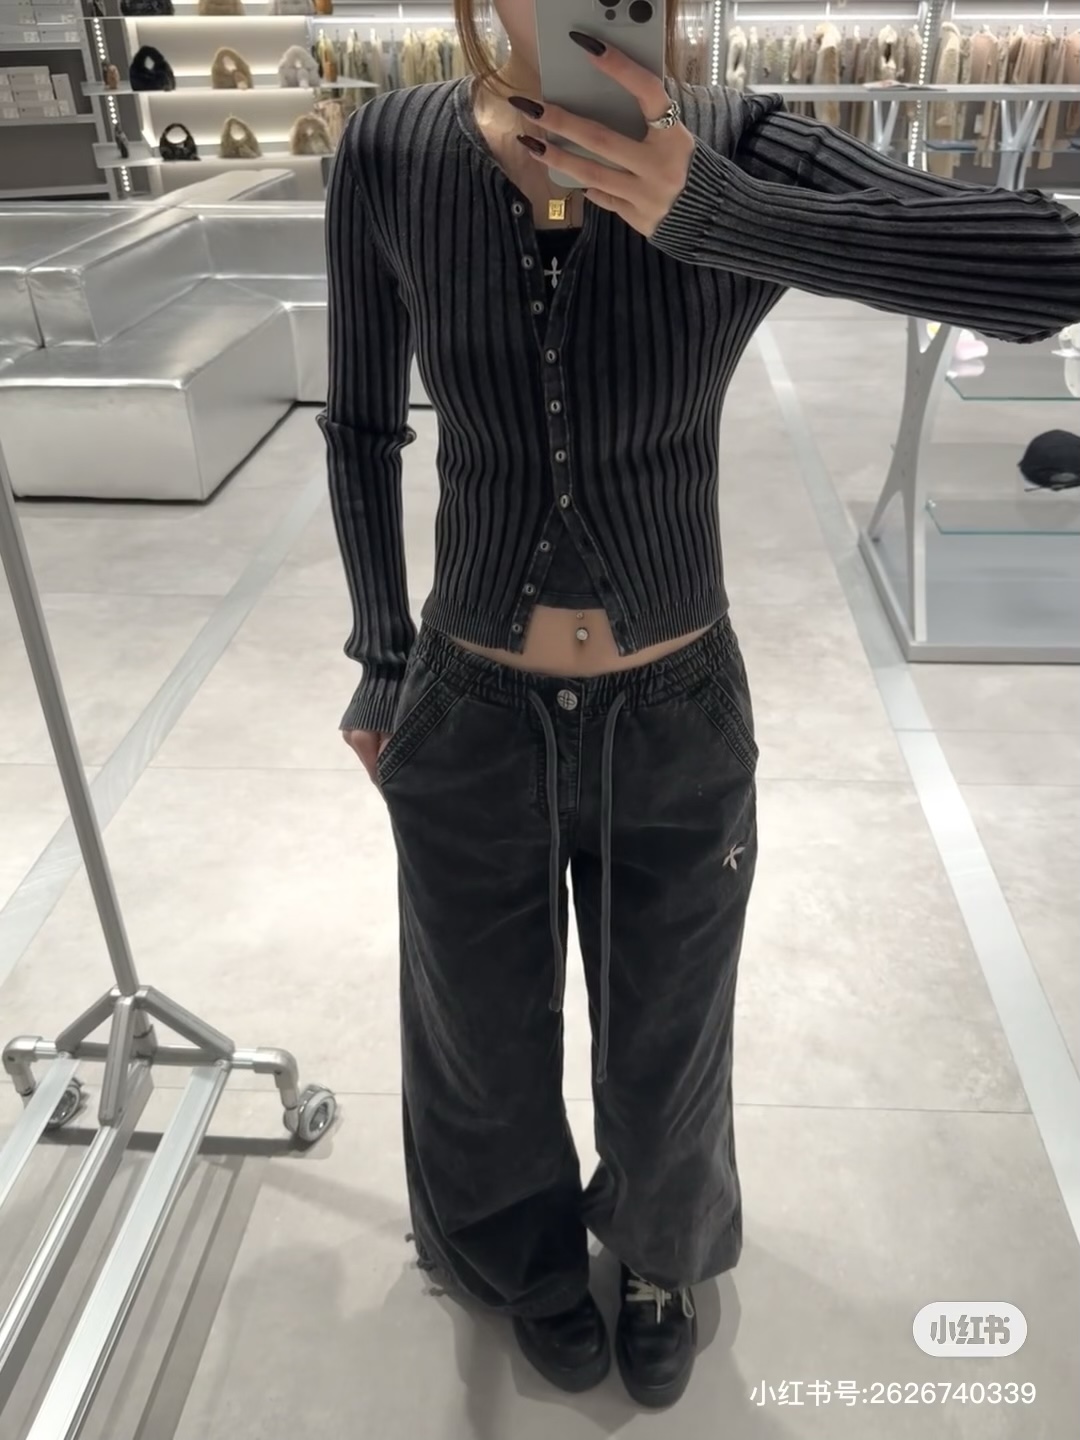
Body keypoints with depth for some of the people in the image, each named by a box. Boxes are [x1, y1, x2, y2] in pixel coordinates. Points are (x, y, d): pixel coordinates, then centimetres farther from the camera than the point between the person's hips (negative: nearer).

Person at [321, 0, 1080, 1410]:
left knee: (667, 1047, 23)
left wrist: (715, 216, -37)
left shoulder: (740, 155, -16)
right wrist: (383, 656, 6)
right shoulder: (389, 159, -12)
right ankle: (532, 1251, 61)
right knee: (489, 1044, 24)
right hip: (470, 725, 1)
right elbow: (362, 424, 1)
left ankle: (660, 1248, 62)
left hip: (677, 726, 0)